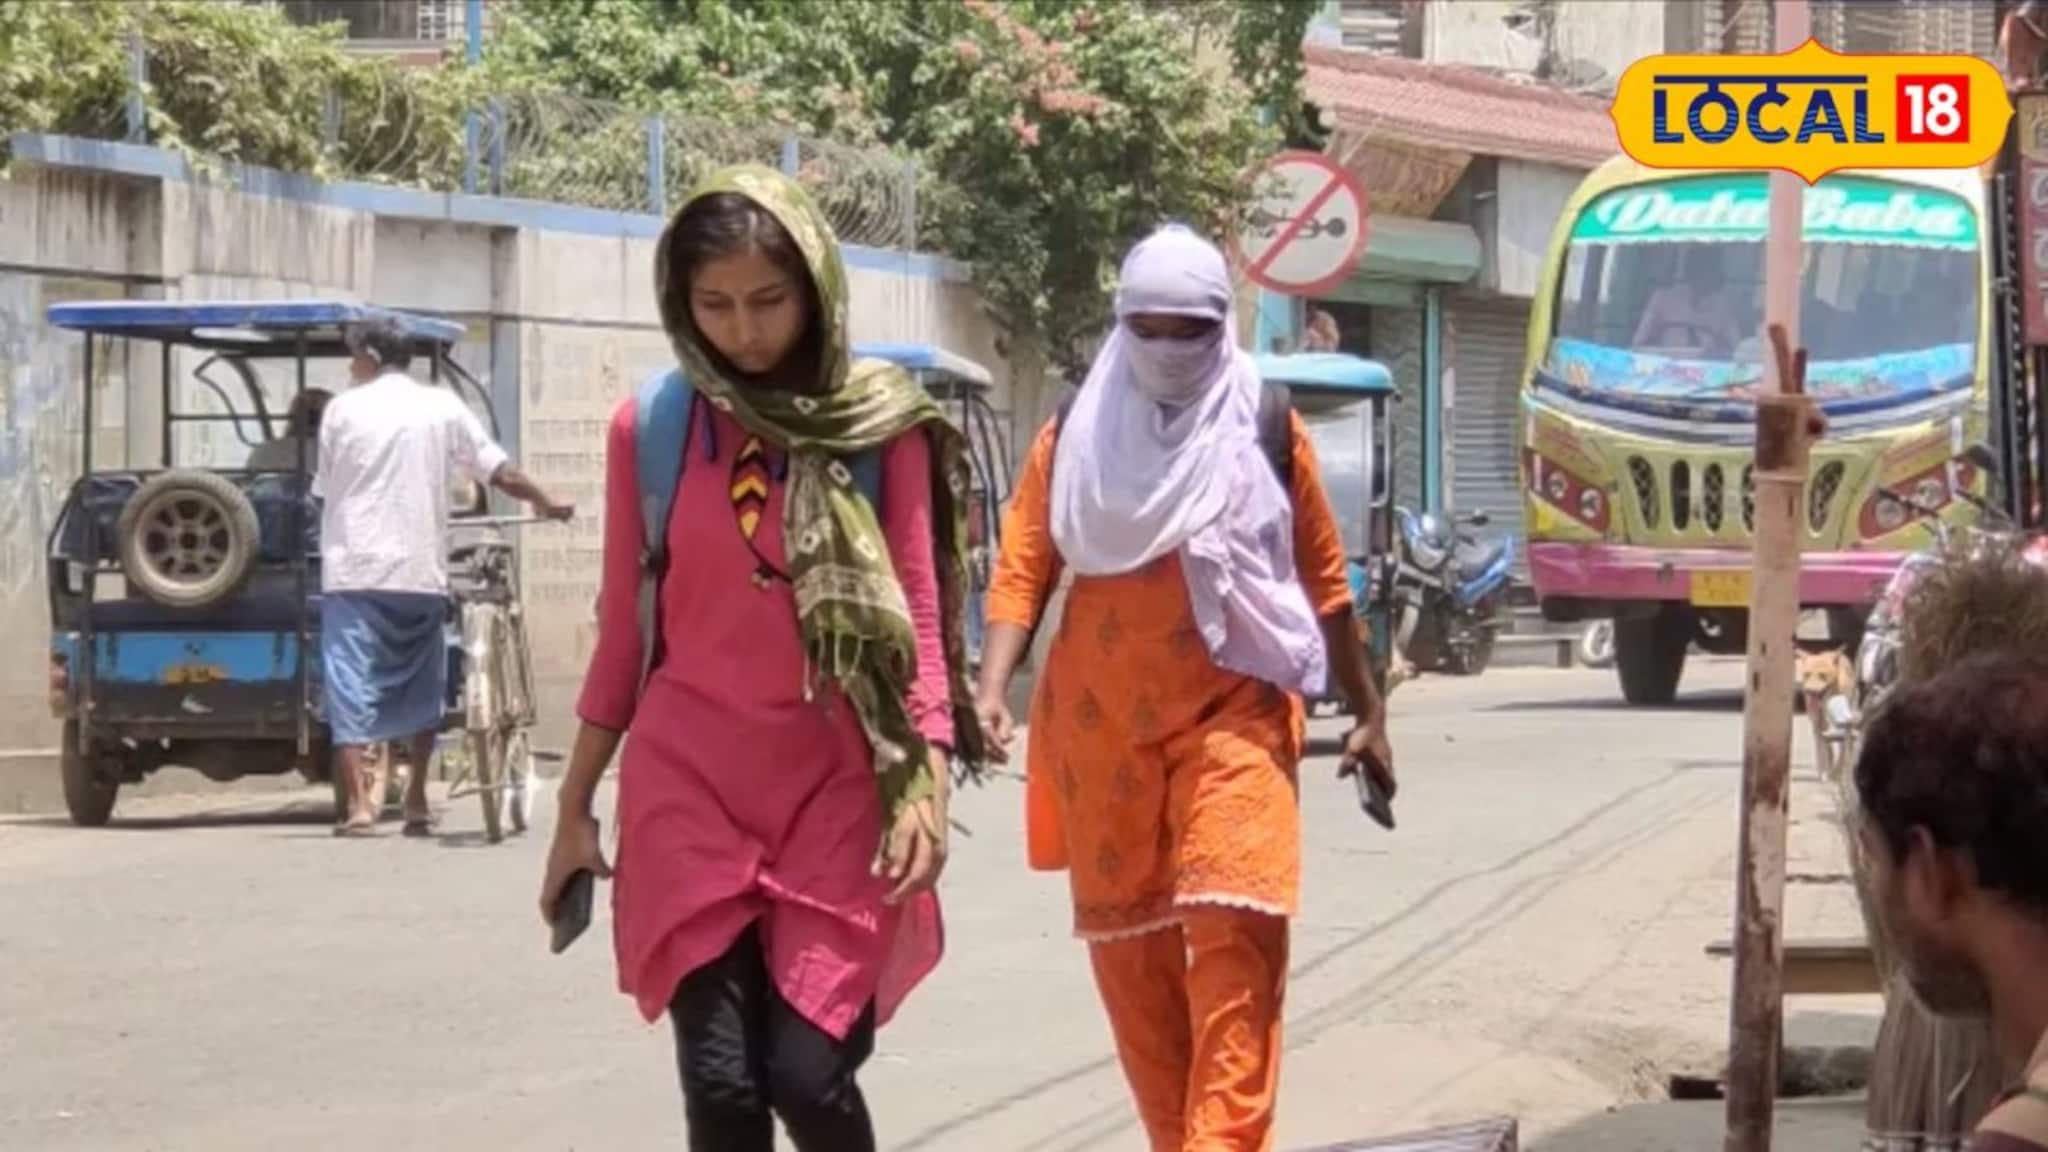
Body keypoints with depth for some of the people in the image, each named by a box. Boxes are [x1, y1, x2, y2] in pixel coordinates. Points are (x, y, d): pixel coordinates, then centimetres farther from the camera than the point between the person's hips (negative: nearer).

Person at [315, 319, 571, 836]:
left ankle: (359, 804, -13)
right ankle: (416, 803, 20)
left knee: (352, 687, -3)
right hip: (421, 572, 2)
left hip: (353, 569, -2)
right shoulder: (441, 407, 5)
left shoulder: (343, 409, 2)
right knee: (418, 687, 17)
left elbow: (324, 487, 7)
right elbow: (501, 472, 6)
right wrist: (545, 503, 23)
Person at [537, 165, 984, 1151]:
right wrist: (575, 805, 10)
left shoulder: (883, 425, 0)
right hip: (688, 783, 1)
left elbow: (918, 614, 2)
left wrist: (927, 784, -8)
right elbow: (622, 628, 9)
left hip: (837, 785, -1)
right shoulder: (649, 430, 4)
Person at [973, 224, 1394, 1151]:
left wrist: (1366, 711, 13)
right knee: (1125, 940, 8)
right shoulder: (1073, 438, 6)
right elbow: (1022, 568, 0)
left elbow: (1323, 578, 10)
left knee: (1233, 928, -15)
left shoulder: (1267, 431, 4)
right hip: (1102, 723, 2)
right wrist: (992, 687, -16)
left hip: (1231, 711, -2)